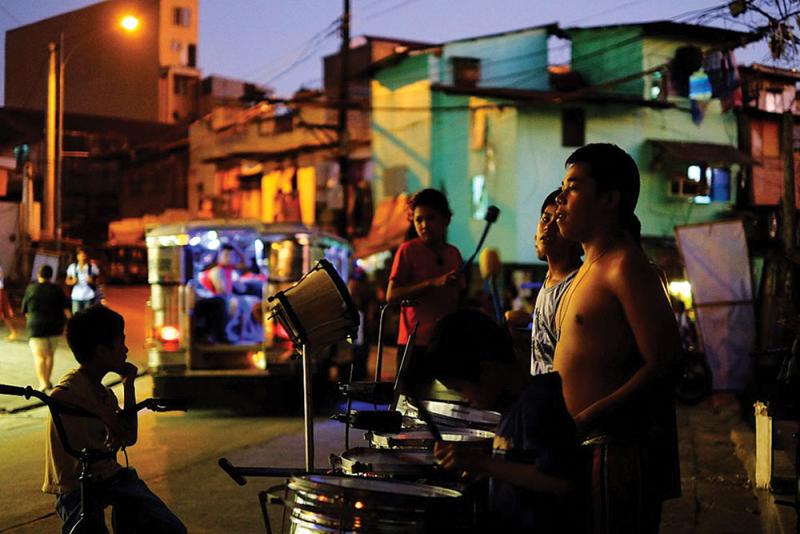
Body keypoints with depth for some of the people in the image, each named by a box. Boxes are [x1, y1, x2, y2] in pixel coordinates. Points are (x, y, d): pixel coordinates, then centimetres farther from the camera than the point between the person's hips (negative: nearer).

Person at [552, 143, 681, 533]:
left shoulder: (625, 266, -14)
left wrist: (582, 422, -25)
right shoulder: (591, 267, 17)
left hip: (621, 452, -10)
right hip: (589, 448, 10)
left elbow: (663, 364, -21)